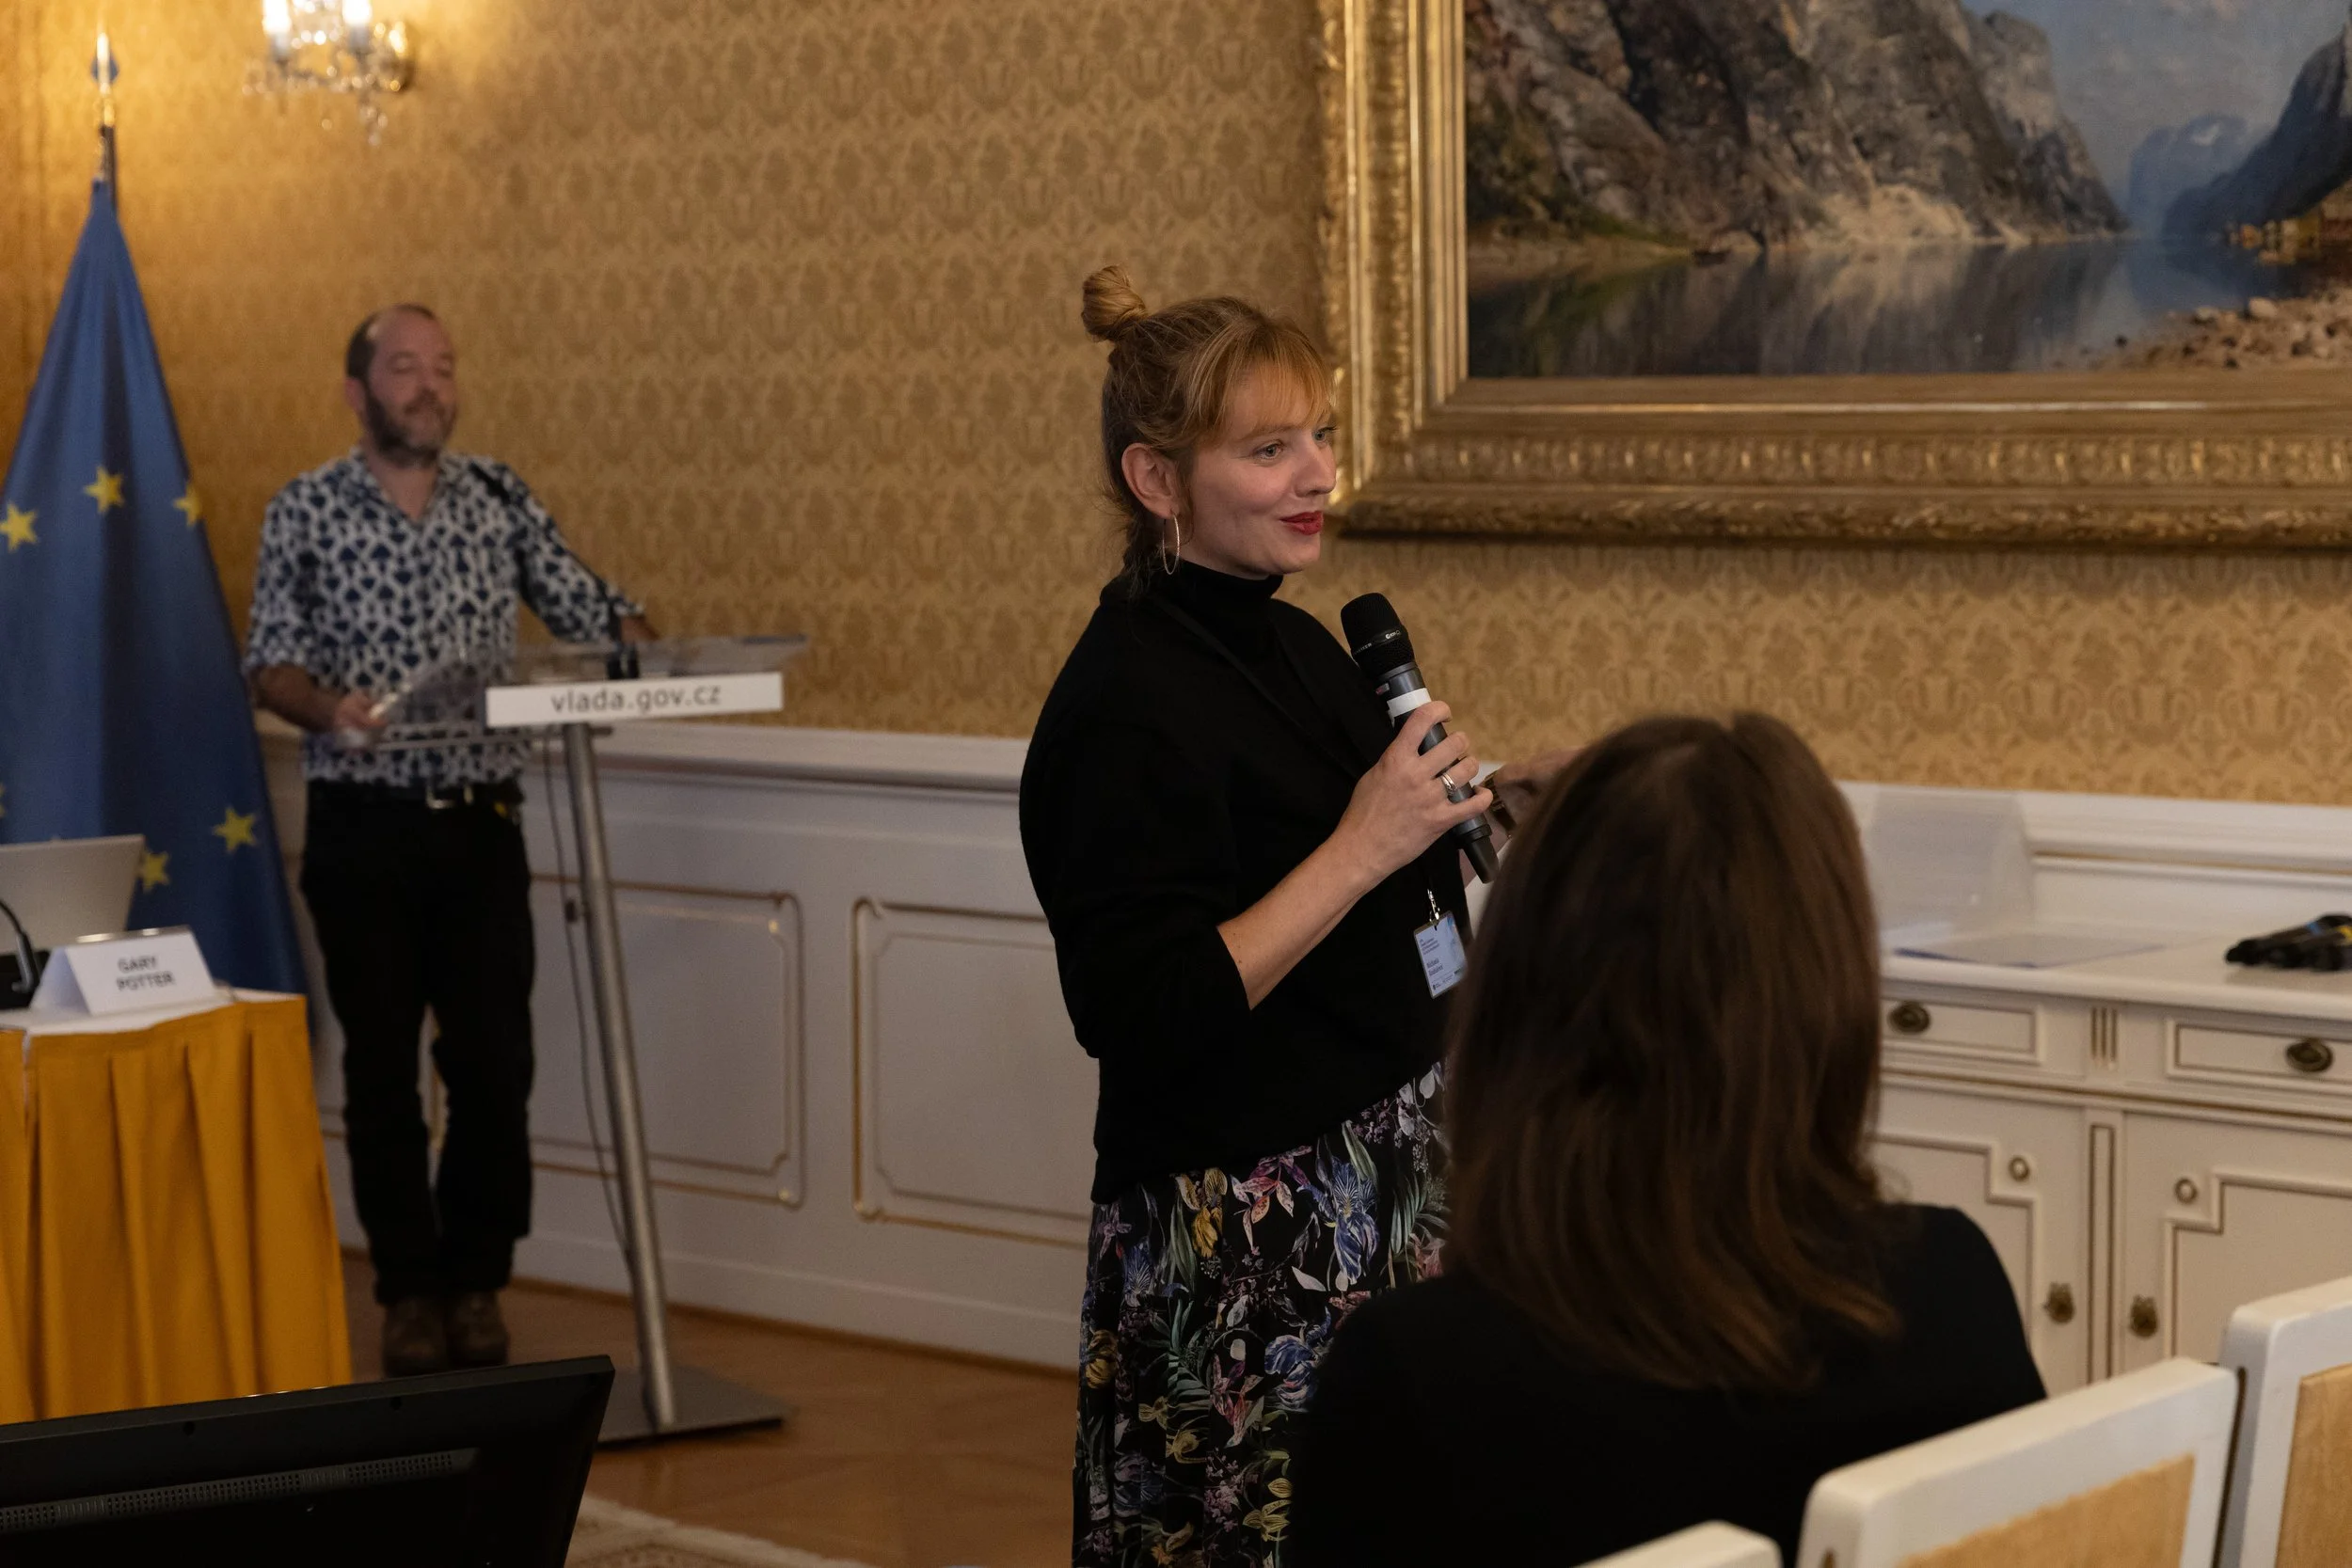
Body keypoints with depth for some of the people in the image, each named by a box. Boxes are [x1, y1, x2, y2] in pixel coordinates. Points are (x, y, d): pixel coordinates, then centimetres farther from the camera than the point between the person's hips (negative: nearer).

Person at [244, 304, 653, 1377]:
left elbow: (587, 609, 5)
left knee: (495, 1061, -1)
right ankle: (409, 1290, 16)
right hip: (363, 828, -1)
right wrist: (330, 707, -24)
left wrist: (645, 649, -16)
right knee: (381, 1067, 4)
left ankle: (476, 1282, 14)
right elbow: (269, 662, -3)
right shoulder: (306, 511, 0)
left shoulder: (499, 500, 7)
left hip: (482, 822, 2)